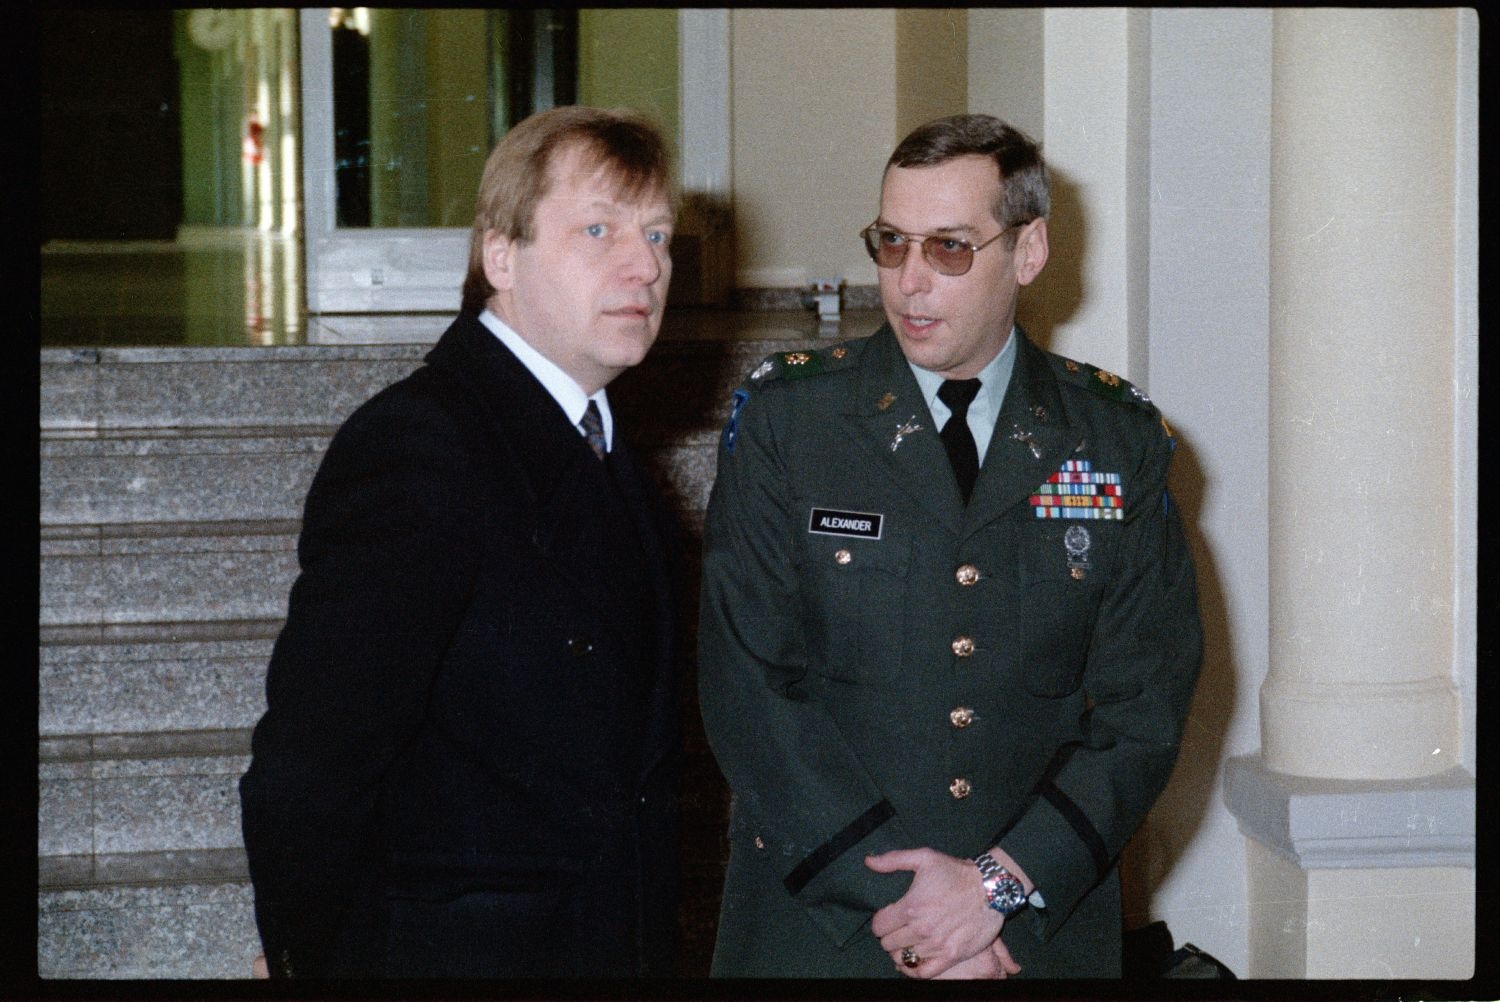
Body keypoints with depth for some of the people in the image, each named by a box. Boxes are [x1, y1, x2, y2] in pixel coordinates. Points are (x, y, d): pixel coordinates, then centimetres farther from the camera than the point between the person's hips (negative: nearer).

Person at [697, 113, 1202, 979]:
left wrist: (1003, 883, -13)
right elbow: (749, 684, -8)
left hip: (1046, 931, 1)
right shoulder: (784, 417, -2)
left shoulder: (1119, 439, 2)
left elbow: (1147, 702, -2)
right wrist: (891, 896, -15)